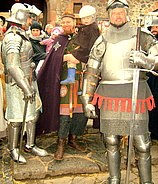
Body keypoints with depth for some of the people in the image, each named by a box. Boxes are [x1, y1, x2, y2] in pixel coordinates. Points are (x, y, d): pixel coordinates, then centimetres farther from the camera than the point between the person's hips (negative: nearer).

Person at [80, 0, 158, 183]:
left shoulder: (140, 35, 6)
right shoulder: (102, 40, 12)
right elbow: (91, 71, 12)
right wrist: (87, 99, 8)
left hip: (136, 92, -2)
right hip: (109, 94, 2)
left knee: (141, 142, 0)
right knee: (111, 140, 8)